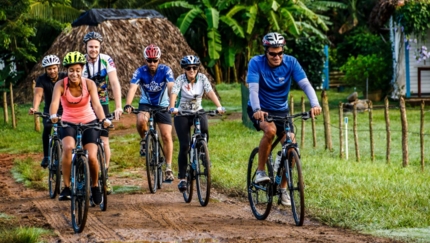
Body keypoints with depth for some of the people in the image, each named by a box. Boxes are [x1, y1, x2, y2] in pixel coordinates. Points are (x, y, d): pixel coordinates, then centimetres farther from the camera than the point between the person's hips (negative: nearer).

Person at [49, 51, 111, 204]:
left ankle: (95, 187, 16)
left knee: (92, 157, -14)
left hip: (89, 122, 1)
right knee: (68, 147, -31)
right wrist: (53, 116, -53)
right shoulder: (61, 85, -15)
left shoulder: (89, 84, -14)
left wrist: (103, 119, -44)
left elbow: (96, 104, -25)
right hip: (68, 123, -1)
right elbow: (54, 102, -31)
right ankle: (66, 187, -22)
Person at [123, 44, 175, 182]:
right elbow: (132, 88, -29)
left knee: (166, 136, -8)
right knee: (141, 121, -34)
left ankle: (168, 168, 4)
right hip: (145, 104, 0)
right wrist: (128, 105, -46)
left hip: (162, 106, 0)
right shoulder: (140, 72, -16)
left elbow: (171, 87, -31)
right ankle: (144, 140, -3)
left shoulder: (165, 70, -18)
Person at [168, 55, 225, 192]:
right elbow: (174, 93, -31)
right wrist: (172, 107, -50)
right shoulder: (180, 79, -15)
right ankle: (182, 178, 1)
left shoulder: (202, 78, -10)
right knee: (184, 146, -11)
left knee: (204, 129, -32)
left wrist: (219, 106, -39)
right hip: (182, 114, -1)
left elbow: (210, 92, -22)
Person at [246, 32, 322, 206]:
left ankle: (283, 188, 6)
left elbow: (305, 84, -21)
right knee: (270, 130, -35)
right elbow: (253, 89, -30)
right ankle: (260, 171, -17)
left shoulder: (290, 62, -13)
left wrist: (315, 104, -39)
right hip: (259, 110, -3)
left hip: (281, 110, 3)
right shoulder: (256, 63, -19)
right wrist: (257, 110, -48)